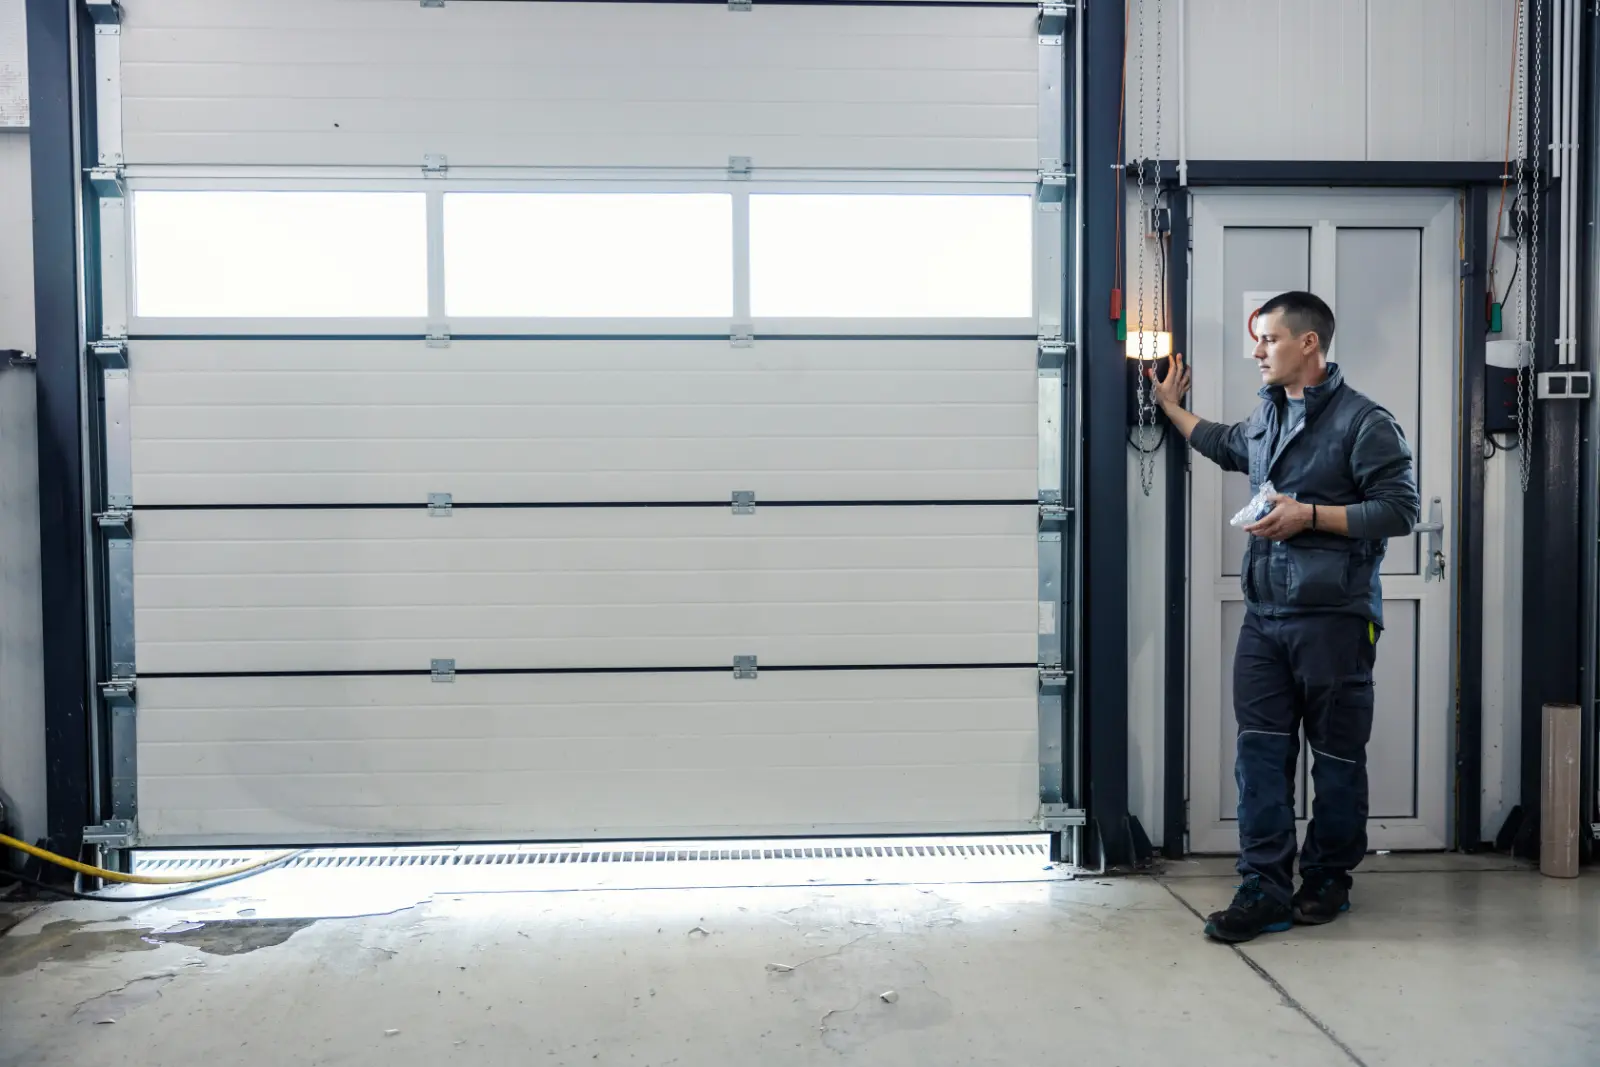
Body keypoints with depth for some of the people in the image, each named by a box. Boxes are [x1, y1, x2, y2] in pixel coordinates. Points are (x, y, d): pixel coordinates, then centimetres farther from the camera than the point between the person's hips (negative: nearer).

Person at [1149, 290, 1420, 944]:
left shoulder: (1363, 421, -8)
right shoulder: (1265, 416, 15)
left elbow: (1400, 509, -13)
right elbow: (1226, 446, 38)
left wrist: (1310, 515, -17)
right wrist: (1173, 407, 40)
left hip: (1334, 619, -6)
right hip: (1263, 616, 6)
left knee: (1336, 755, 7)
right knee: (1259, 750, 1)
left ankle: (1328, 878, 24)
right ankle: (1265, 888, 5)